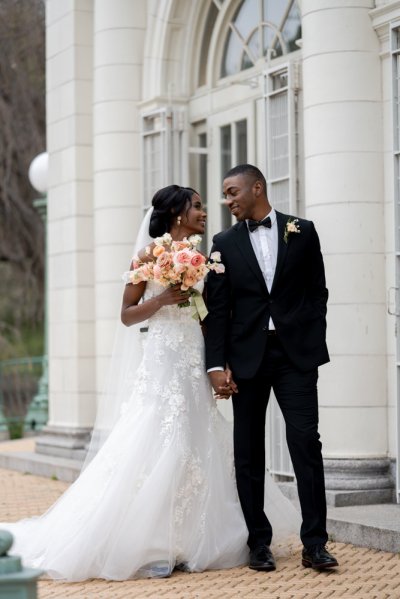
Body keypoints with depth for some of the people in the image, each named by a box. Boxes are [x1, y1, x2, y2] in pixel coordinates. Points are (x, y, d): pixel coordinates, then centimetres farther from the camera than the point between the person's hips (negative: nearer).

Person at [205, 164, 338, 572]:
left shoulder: (301, 232, 6)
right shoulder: (225, 243, 7)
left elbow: (317, 292, 8)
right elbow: (217, 308, 2)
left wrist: (314, 346, -1)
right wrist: (216, 364, -6)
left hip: (296, 354, -1)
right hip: (247, 355, 2)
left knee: (305, 442, -8)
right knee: (248, 452, 4)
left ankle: (314, 544, -4)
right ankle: (259, 543, 12)